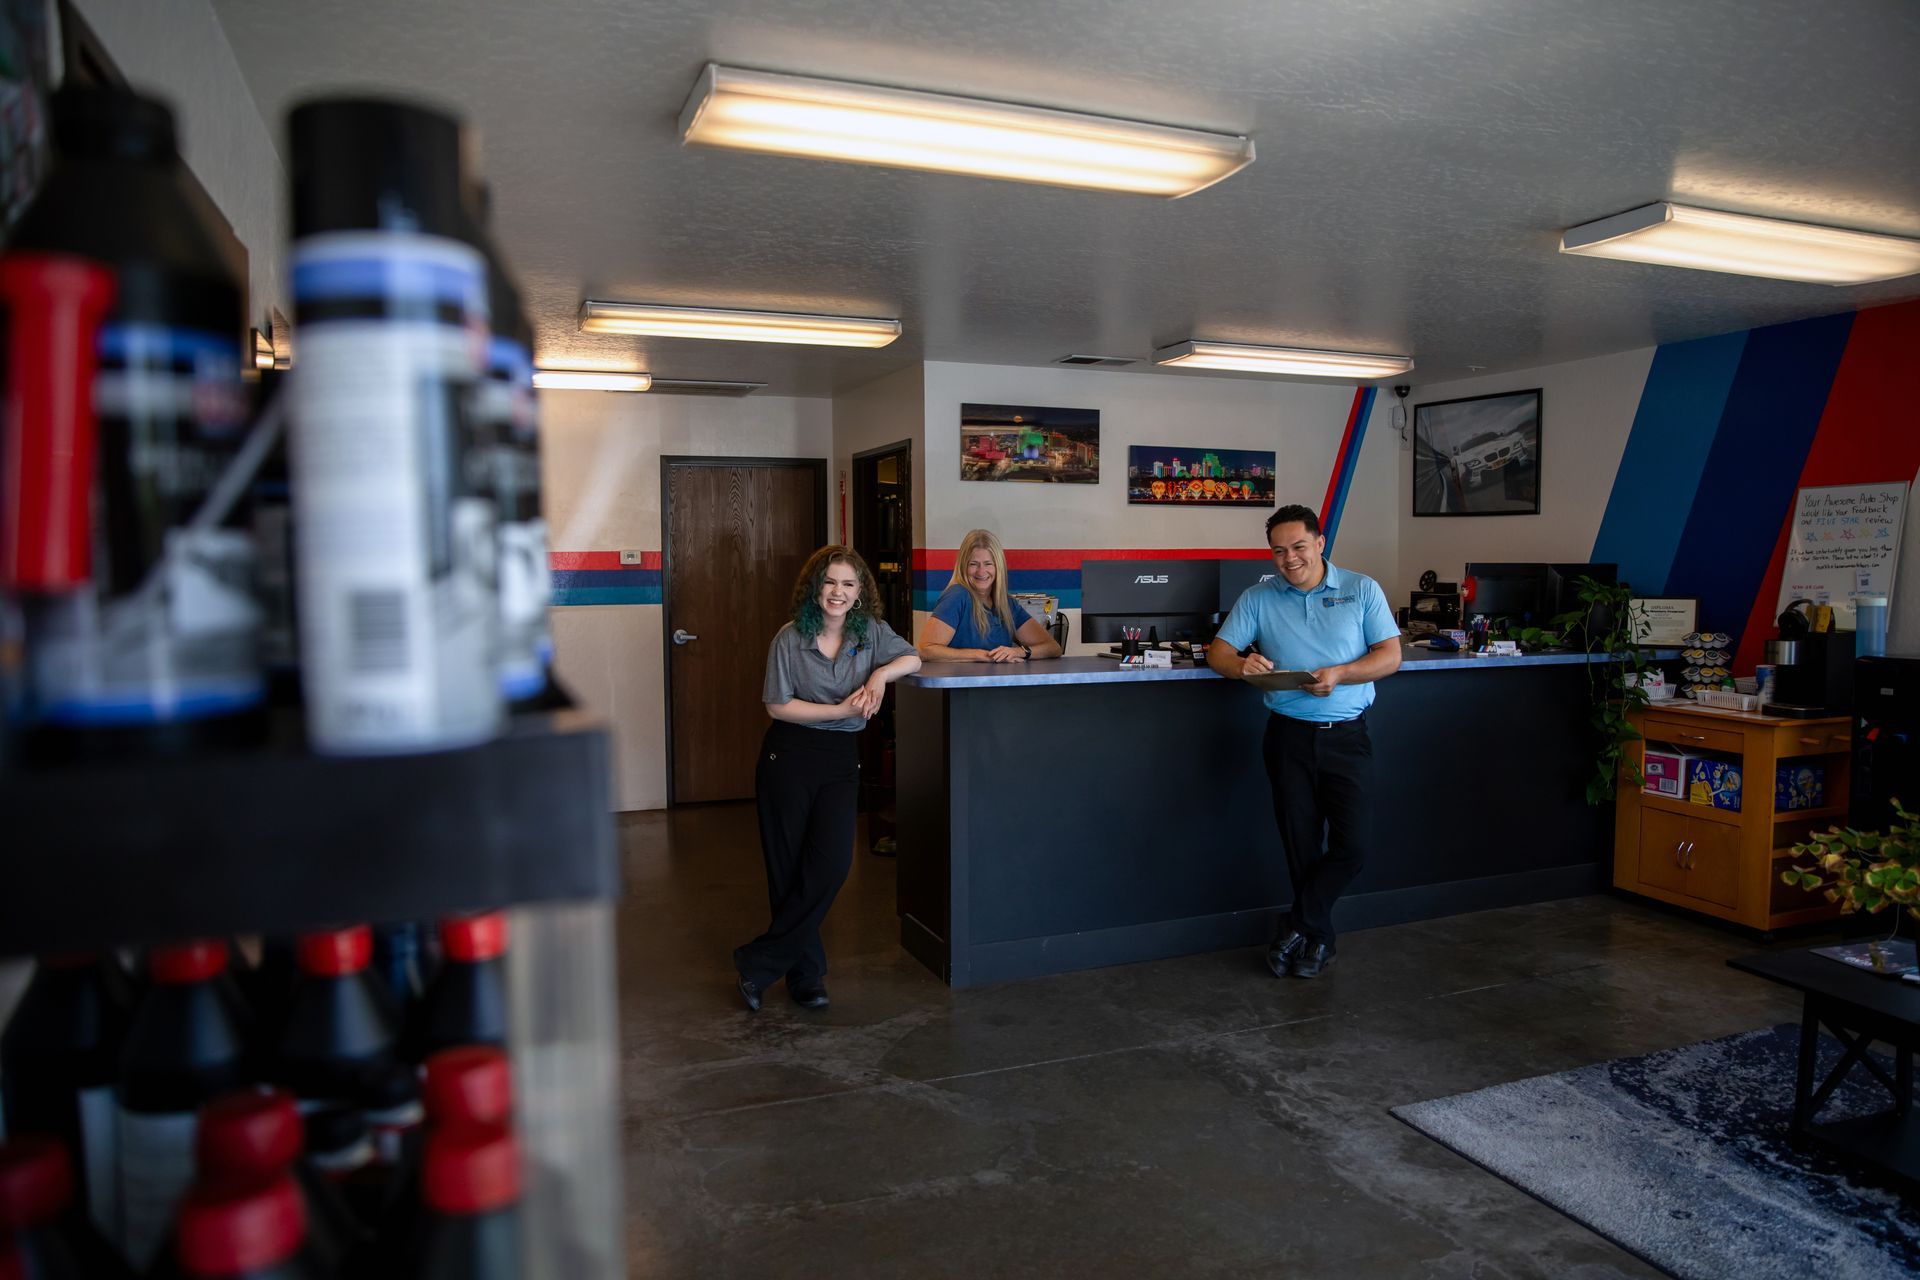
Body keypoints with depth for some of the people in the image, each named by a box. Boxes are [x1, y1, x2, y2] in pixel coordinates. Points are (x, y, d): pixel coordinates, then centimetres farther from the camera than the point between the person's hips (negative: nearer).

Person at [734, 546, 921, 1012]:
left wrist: (880, 675, -11)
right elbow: (777, 706, -8)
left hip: (840, 761, 3)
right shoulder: (790, 638, -6)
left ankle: (759, 963, 1)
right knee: (788, 869, 2)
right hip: (789, 758, -2)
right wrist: (842, 709, -15)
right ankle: (806, 974, 18)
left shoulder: (871, 631, 3)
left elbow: (913, 660, 10)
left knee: (831, 864, -12)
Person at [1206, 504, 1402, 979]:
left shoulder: (1362, 590, 4)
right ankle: (1318, 939, 22)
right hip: (1289, 736, 1)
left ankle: (1296, 928, 9)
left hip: (1346, 737, -1)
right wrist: (1241, 664, -22)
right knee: (1301, 845, 6)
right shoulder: (1258, 598, 7)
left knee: (1352, 843, -8)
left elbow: (1390, 655, -2)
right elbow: (1218, 652, 2)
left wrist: (1339, 674, -18)